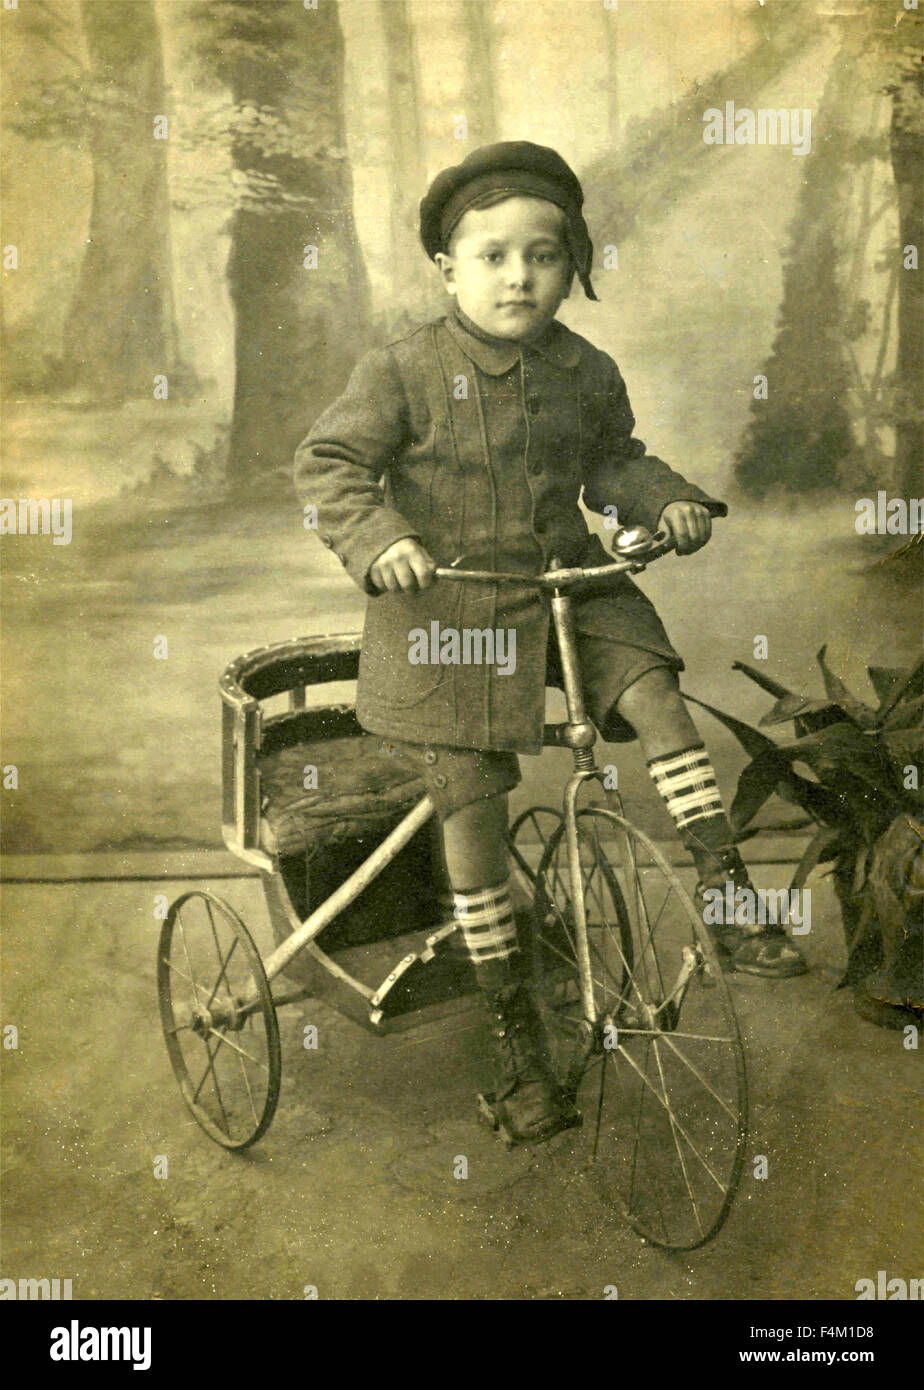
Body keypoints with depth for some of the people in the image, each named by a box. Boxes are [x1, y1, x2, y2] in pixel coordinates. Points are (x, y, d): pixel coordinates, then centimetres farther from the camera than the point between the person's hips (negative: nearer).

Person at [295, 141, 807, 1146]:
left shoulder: (589, 374, 2)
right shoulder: (405, 373, -10)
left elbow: (611, 464, 16)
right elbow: (327, 465, -8)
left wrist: (666, 501, -2)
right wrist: (377, 540, -24)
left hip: (569, 588, 4)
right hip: (444, 611, -3)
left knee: (656, 696, -20)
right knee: (471, 811, -3)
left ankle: (729, 901, -8)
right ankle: (513, 1027, 10)